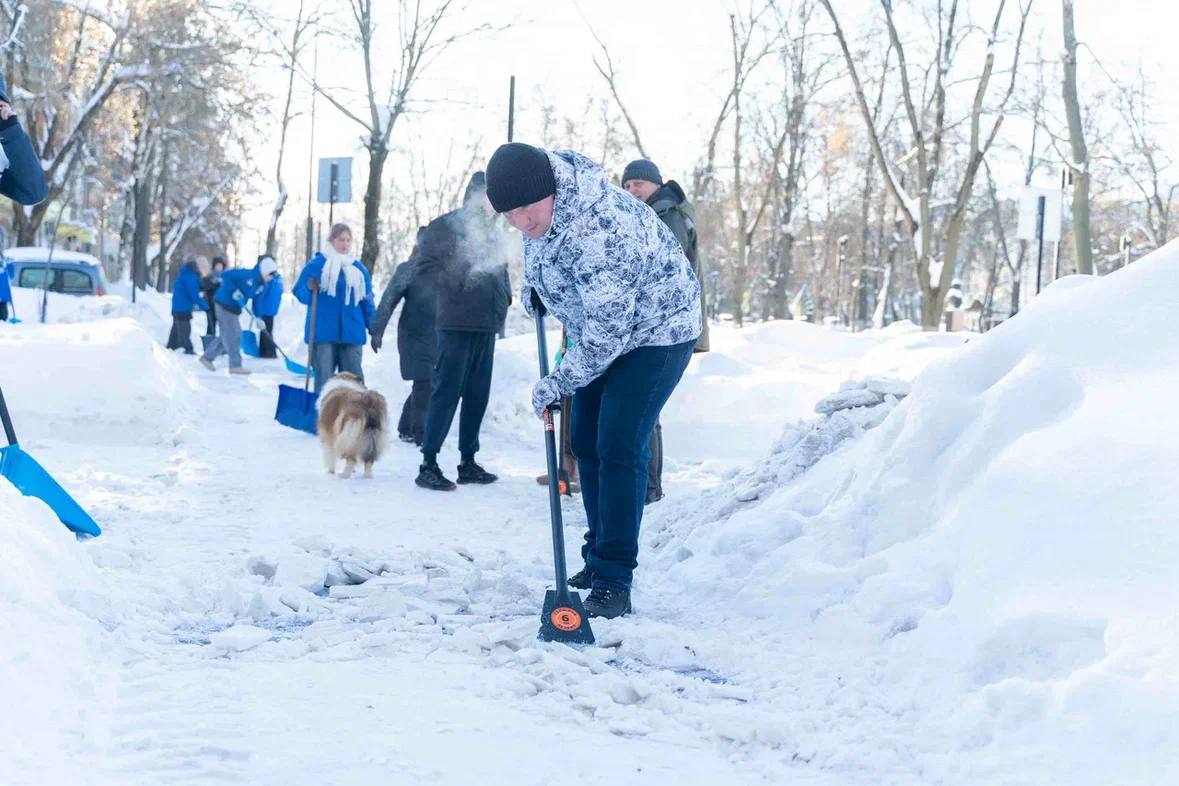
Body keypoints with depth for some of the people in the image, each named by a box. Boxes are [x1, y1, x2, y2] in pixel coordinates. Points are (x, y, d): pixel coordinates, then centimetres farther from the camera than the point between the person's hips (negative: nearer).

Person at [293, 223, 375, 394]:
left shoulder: (358, 268, 9)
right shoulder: (316, 264, -2)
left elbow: (367, 300, 14)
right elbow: (299, 292, 0)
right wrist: (309, 290, -22)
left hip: (351, 333, 3)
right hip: (323, 333, -3)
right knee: (324, 378, -1)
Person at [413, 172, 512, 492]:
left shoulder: (490, 231, 19)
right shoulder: (446, 225, -4)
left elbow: (501, 268, 27)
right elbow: (425, 263, -6)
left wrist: (505, 296, 12)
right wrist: (452, 282, -9)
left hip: (487, 325, 8)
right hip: (457, 324, -8)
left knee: (478, 395, 10)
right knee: (447, 392, -9)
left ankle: (468, 461, 18)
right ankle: (428, 464, -6)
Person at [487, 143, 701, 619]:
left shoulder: (599, 233, -39)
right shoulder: (539, 195, -12)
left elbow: (608, 332, -33)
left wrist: (558, 384, -22)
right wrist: (533, 286, 15)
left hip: (655, 330, -9)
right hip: (602, 328, 9)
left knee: (619, 448, -17)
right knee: (587, 442, 13)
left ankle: (614, 580, -14)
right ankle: (598, 558, 25)